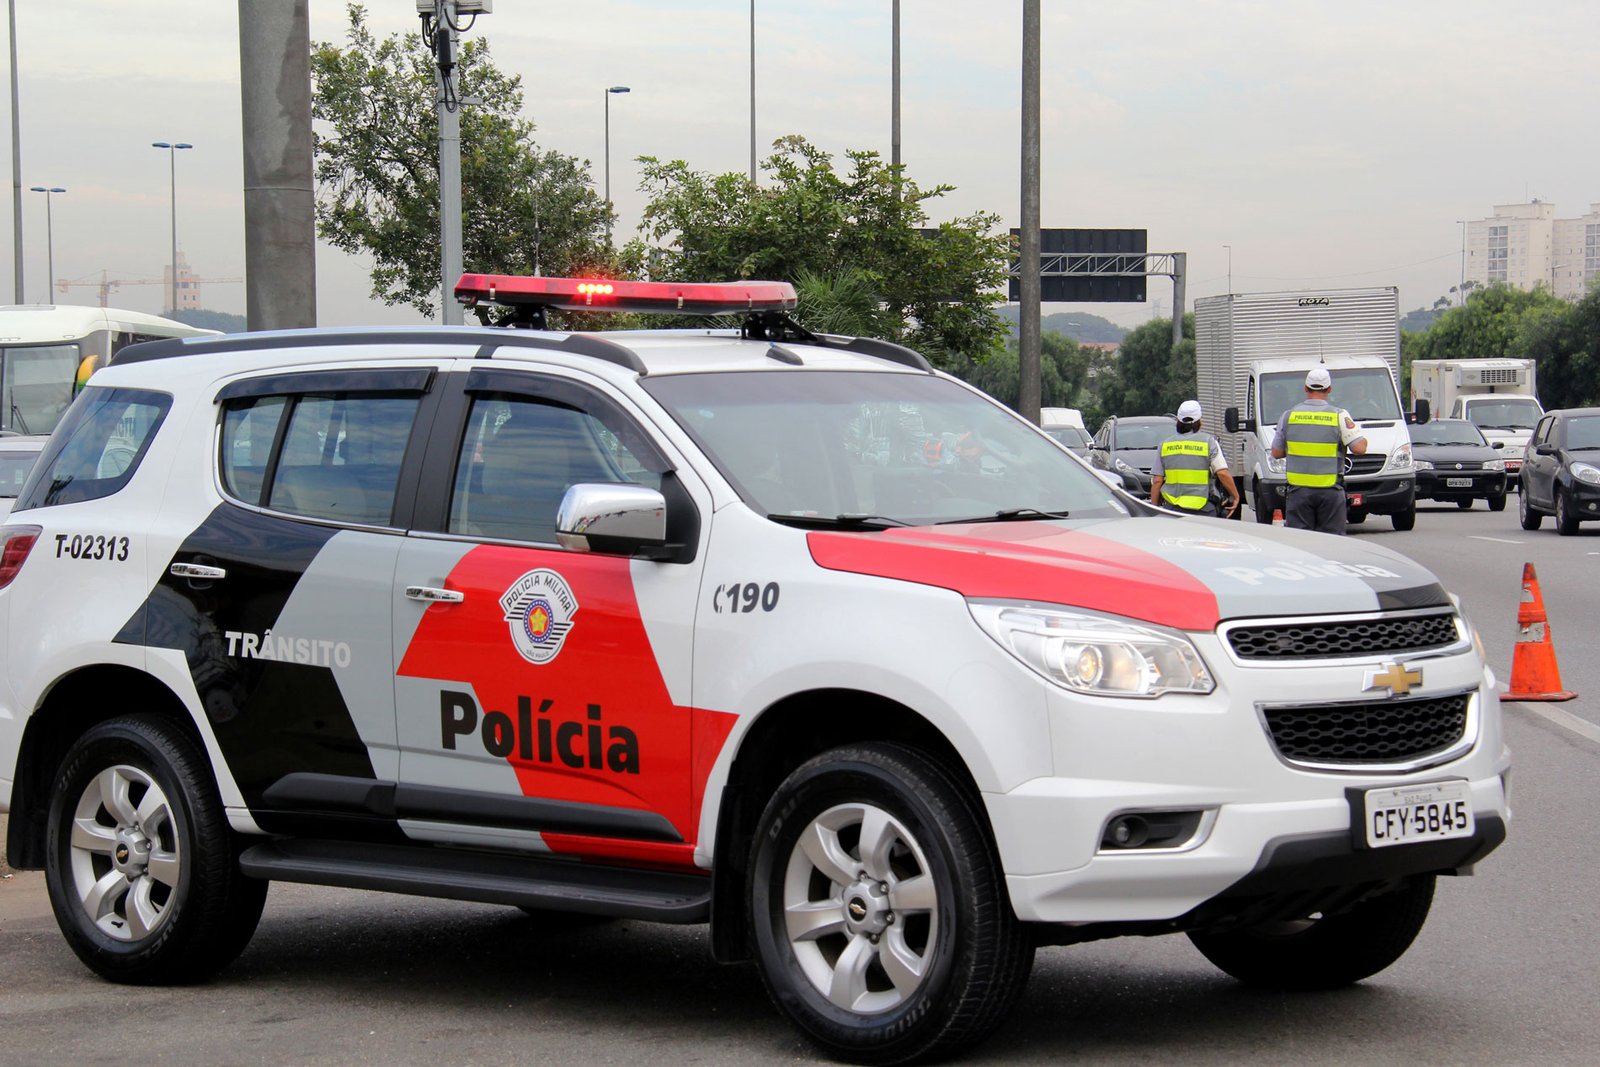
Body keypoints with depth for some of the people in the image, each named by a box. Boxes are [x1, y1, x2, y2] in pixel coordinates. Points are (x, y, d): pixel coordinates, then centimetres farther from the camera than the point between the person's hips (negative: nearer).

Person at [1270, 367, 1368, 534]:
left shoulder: (1289, 415, 2)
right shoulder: (1339, 416, -5)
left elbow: (1276, 453, 7)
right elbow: (1359, 448, -11)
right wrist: (1363, 440, 11)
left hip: (1299, 490, 2)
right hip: (1330, 491, -2)